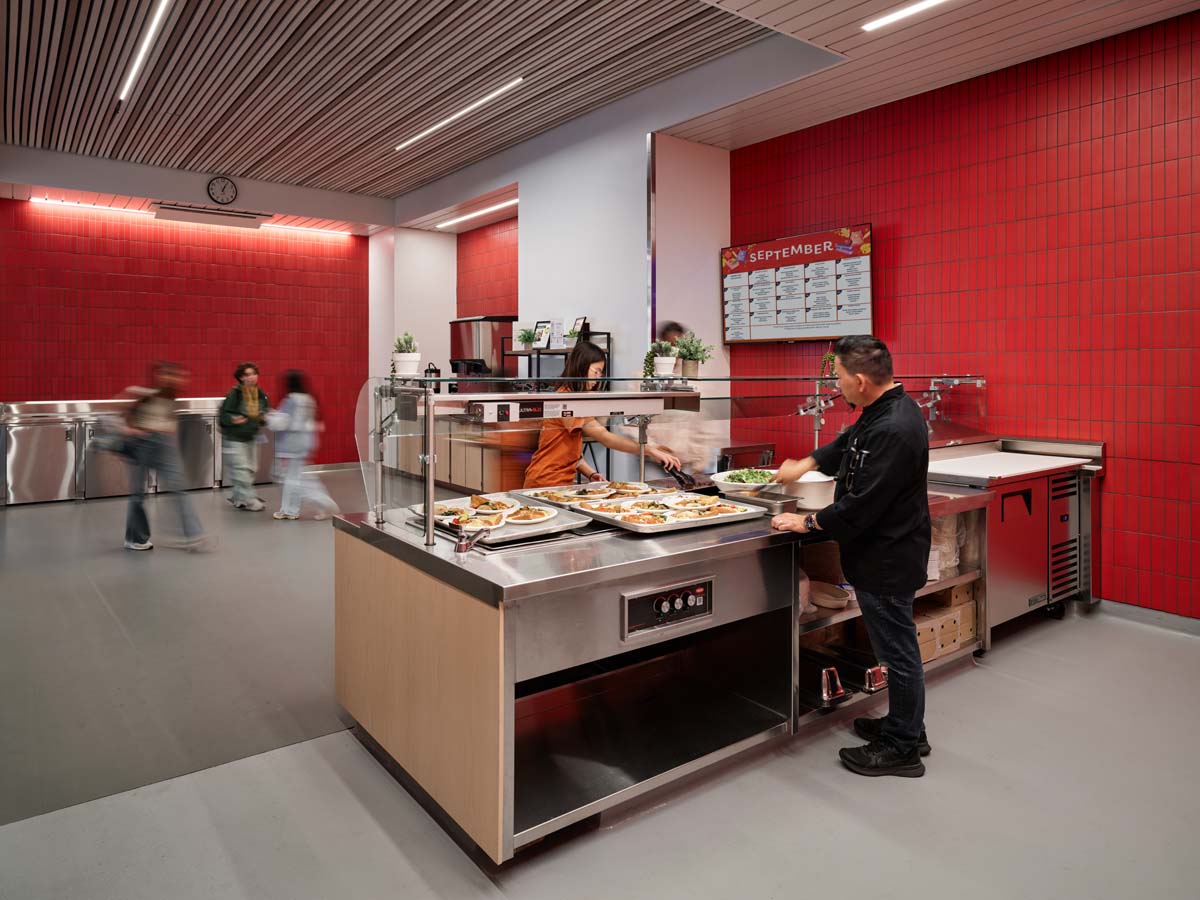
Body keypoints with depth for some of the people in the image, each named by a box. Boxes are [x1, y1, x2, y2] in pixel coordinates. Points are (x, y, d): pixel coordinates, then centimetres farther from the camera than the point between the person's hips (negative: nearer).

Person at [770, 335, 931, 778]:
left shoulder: (893, 430, -29)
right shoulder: (889, 410, 4)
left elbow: (862, 504, -27)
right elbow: (848, 442, 24)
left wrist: (809, 523, -15)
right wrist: (805, 465, 23)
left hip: (887, 558, -11)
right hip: (887, 552, 11)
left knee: (897, 649, 5)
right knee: (896, 646, 22)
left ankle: (903, 748, 23)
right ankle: (903, 725, 40)